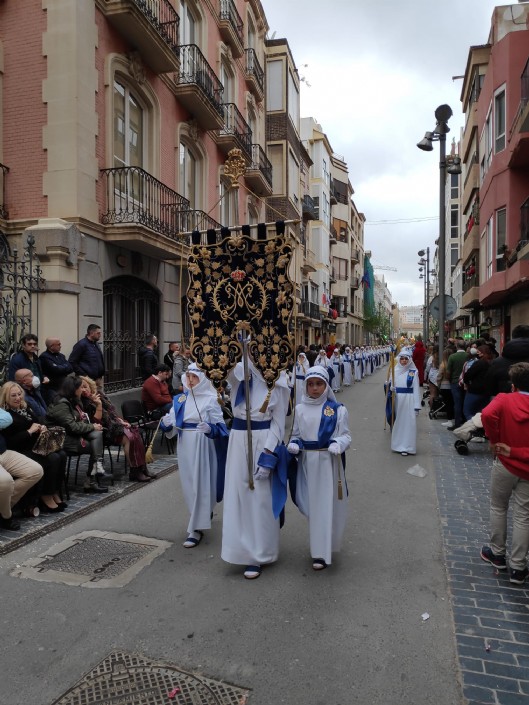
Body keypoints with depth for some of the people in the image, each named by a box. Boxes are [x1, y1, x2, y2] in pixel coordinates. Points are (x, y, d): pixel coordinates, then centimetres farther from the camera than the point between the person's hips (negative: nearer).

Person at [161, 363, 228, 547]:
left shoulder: (211, 399, -7)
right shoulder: (179, 400, 7)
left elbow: (220, 427, -9)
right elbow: (172, 428, 7)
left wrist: (209, 429, -29)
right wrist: (166, 424, -15)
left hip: (203, 446, -5)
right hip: (184, 447, 6)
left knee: (200, 485, -4)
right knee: (188, 484, 15)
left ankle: (196, 529, 4)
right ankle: (205, 513, 40)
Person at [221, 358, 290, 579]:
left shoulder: (279, 379, -5)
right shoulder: (238, 372, 0)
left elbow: (278, 421, -6)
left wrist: (268, 454, -13)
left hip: (263, 441, -3)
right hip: (238, 439, 3)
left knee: (260, 497, 3)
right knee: (238, 494, 10)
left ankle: (258, 554, 18)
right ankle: (243, 548, 29)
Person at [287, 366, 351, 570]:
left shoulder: (337, 409, -4)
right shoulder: (300, 409, 4)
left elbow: (345, 435, -2)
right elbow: (295, 435, 10)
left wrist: (338, 444, -21)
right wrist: (293, 445, -10)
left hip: (328, 462, -3)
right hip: (307, 462, 3)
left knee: (325, 505, 0)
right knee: (311, 504, 11)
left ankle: (322, 553, 9)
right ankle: (318, 545, 32)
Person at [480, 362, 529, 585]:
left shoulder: (504, 399, -10)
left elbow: (487, 414, -30)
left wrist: (493, 439, -15)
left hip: (505, 464, -1)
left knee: (498, 508, 18)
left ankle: (497, 554, 30)